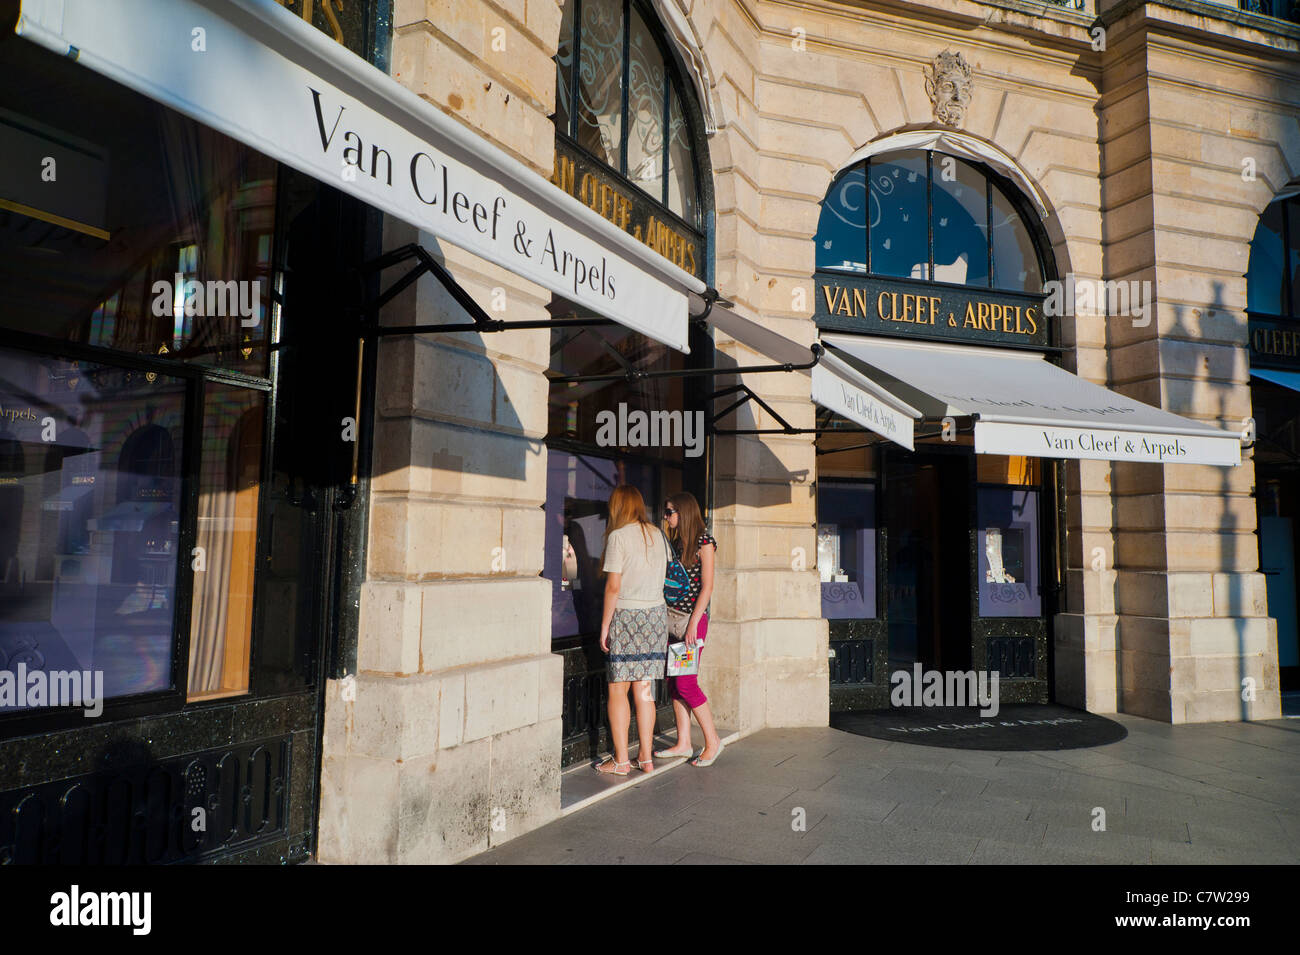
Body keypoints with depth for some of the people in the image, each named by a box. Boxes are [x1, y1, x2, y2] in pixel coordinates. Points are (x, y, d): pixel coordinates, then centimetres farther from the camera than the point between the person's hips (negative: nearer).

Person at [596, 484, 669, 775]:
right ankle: (646, 758, 14)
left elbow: (613, 587, -11)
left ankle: (621, 760, 6)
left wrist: (605, 625, -5)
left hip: (627, 615, -6)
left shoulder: (618, 536, -9)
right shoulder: (658, 535, 9)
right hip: (657, 614, 6)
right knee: (645, 689, 10)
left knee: (618, 688, 3)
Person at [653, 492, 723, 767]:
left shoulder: (703, 541, -8)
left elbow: (707, 587, -11)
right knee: (673, 682, 8)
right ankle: (684, 743, 18)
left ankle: (713, 741, 9)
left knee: (685, 683, -7)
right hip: (671, 617, 7)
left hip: (693, 618, -7)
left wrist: (694, 623, -16)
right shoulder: (675, 542, 14)